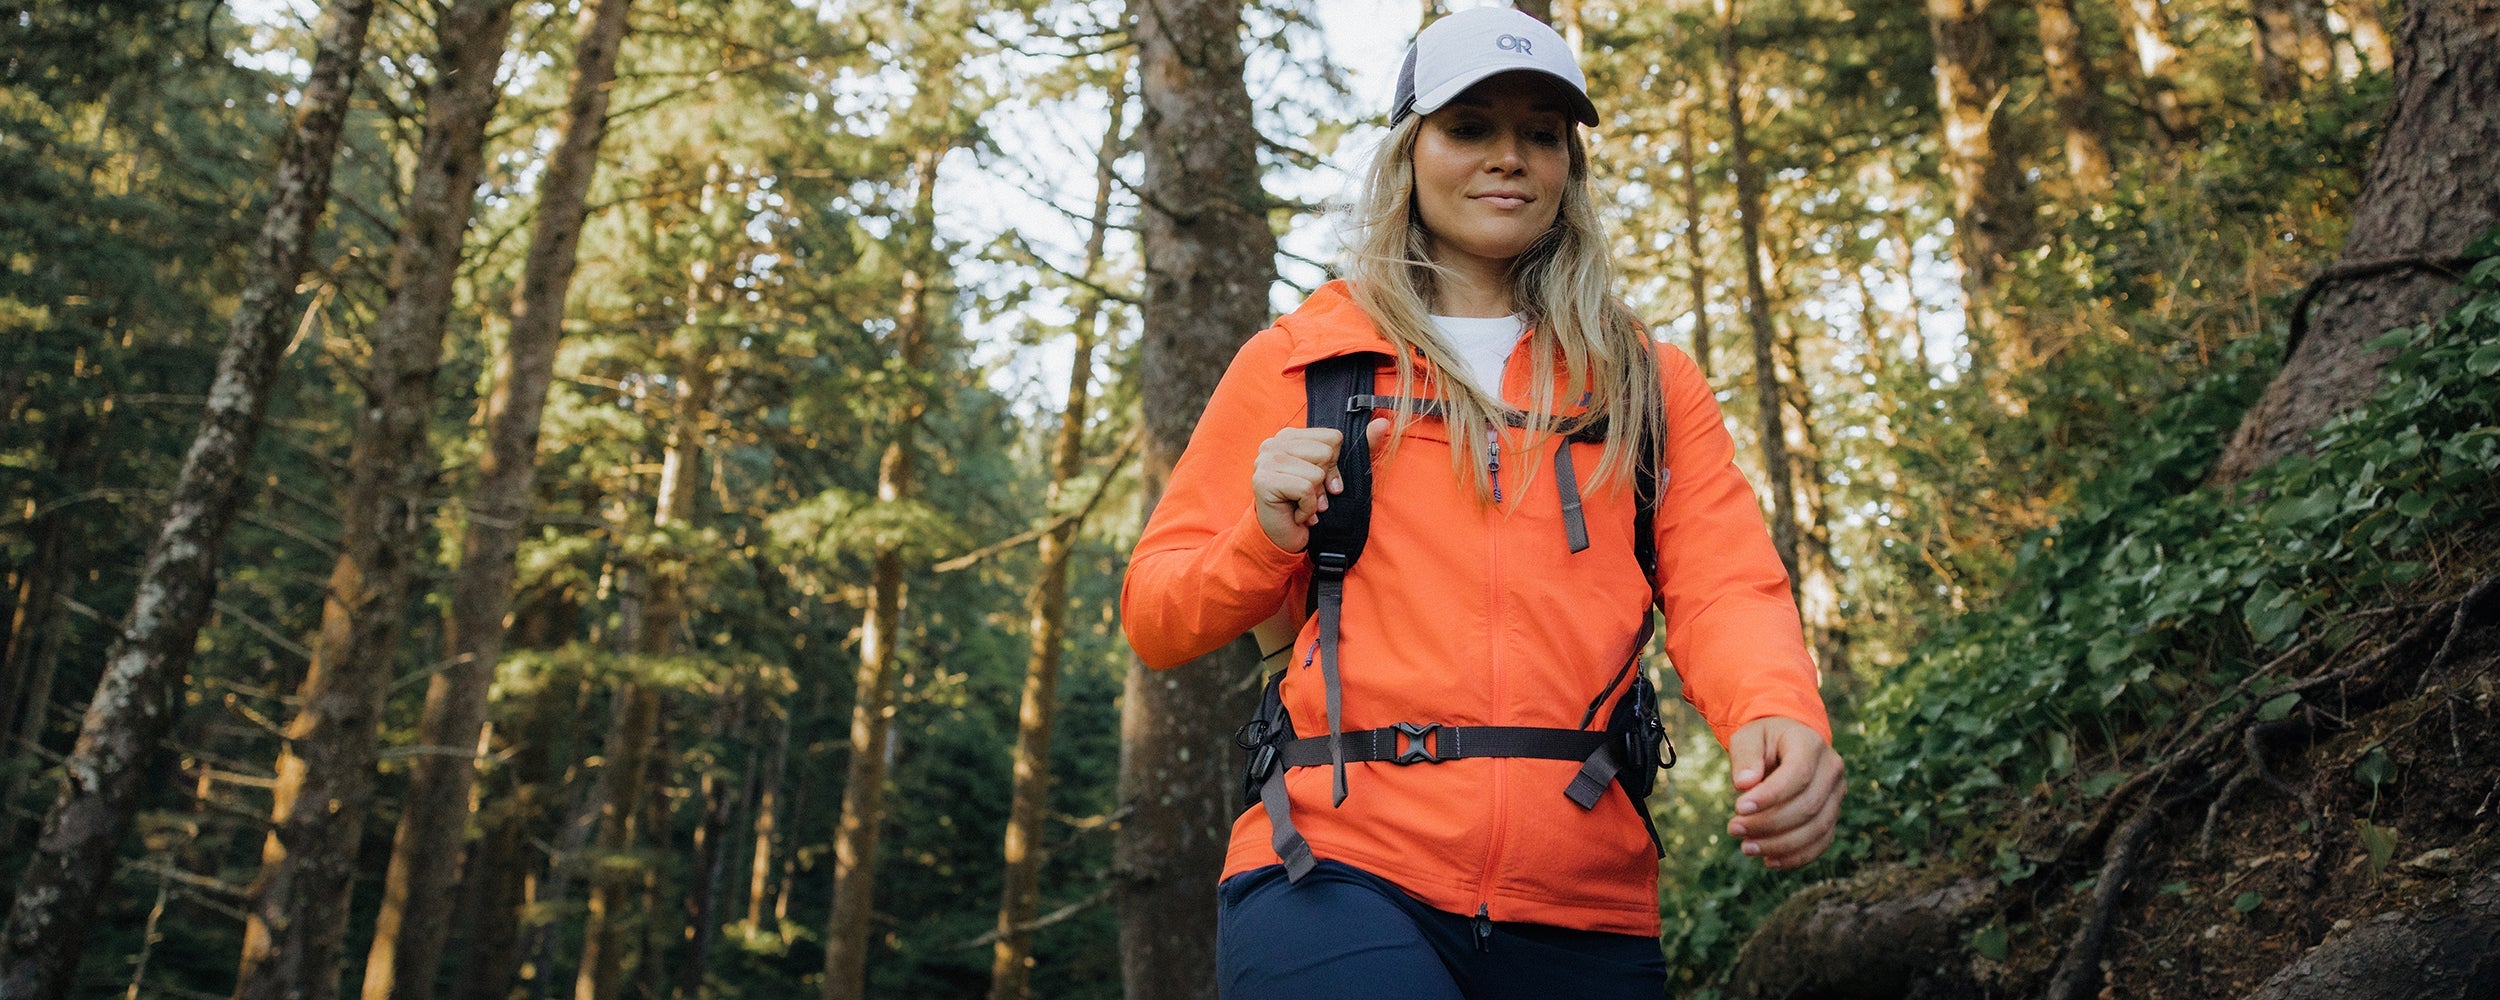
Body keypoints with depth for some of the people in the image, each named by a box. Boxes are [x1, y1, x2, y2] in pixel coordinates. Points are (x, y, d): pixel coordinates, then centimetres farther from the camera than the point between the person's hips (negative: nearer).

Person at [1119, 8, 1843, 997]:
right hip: (1337, 870, -2)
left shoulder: (1652, 383, 16)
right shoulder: (1294, 361, 10)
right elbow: (1154, 618, 11)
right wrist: (1264, 540, -9)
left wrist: (1777, 713, -20)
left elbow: (1724, 588, 2)